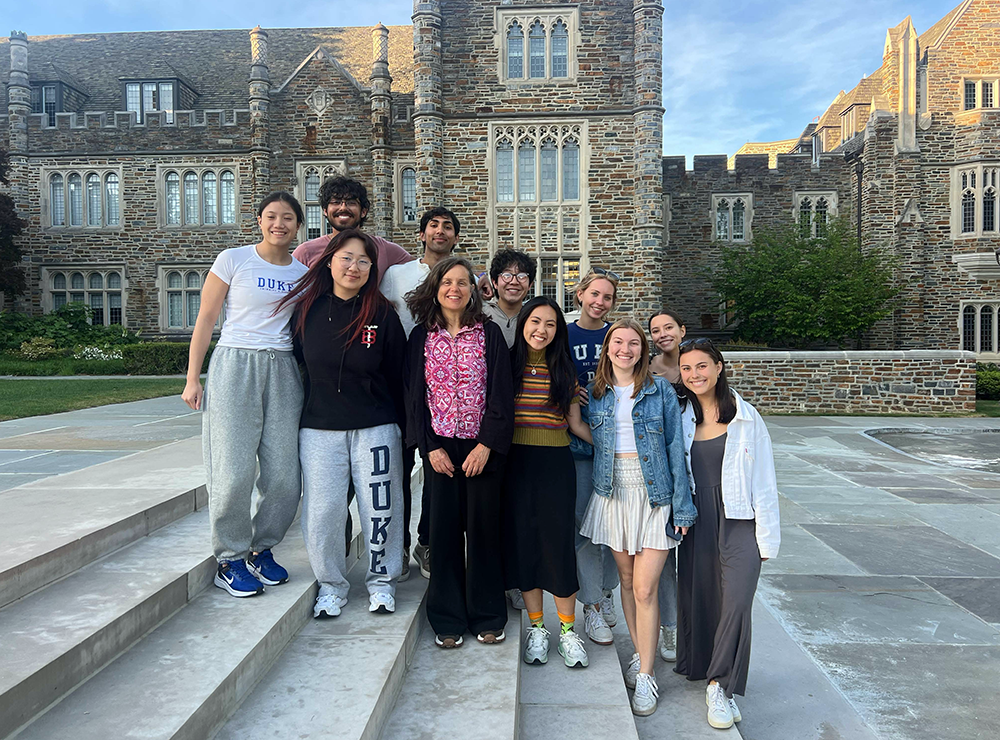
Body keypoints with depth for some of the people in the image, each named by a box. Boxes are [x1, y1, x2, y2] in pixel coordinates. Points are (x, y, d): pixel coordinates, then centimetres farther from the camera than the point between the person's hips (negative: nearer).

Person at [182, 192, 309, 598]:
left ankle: (260, 549, 23)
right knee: (234, 471, -4)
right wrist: (192, 379, -2)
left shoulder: (303, 273, 12)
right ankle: (230, 560, 14)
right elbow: (205, 321, 2)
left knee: (285, 475, 1)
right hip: (235, 366, -3)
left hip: (283, 371, 4)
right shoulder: (233, 260, 2)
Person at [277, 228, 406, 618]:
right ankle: (332, 585, 23)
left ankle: (382, 580, 26)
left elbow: (398, 377, 2)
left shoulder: (383, 315, -2)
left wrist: (404, 431, 3)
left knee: (380, 507, 4)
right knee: (322, 511, 2)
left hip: (375, 428, -1)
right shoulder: (308, 310, 2)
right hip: (319, 428, 1)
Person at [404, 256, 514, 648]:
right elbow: (415, 394, 4)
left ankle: (487, 616, 19)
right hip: (439, 447, 1)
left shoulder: (489, 333, 0)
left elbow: (501, 393, -3)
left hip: (483, 447, -1)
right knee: (444, 528, 4)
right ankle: (448, 620, 18)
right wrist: (431, 447, -4)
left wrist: (486, 445, -11)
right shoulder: (421, 337, 5)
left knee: (483, 526, 3)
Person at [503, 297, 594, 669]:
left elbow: (575, 423, 7)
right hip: (516, 461, 0)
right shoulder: (507, 364, 2)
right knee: (523, 540, 6)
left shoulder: (564, 370, 5)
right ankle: (536, 627, 22)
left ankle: (568, 629, 14)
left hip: (556, 463, 0)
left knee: (558, 541, -2)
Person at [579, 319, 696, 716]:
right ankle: (639, 655, 31)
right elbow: (588, 441, 14)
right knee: (627, 581, 13)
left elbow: (676, 447, -3)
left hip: (654, 494, -3)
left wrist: (682, 505, -6)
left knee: (645, 589, -4)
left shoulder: (660, 390, -2)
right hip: (613, 494, 3)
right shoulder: (596, 393, 6)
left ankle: (645, 676, 10)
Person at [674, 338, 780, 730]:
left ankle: (721, 686, 2)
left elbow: (764, 480, -1)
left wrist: (766, 536, -3)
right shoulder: (681, 420, 5)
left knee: (736, 603, -12)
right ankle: (700, 669, 29)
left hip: (739, 522, -3)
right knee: (697, 599, 8)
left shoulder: (747, 418, -2)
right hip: (696, 523, 3)